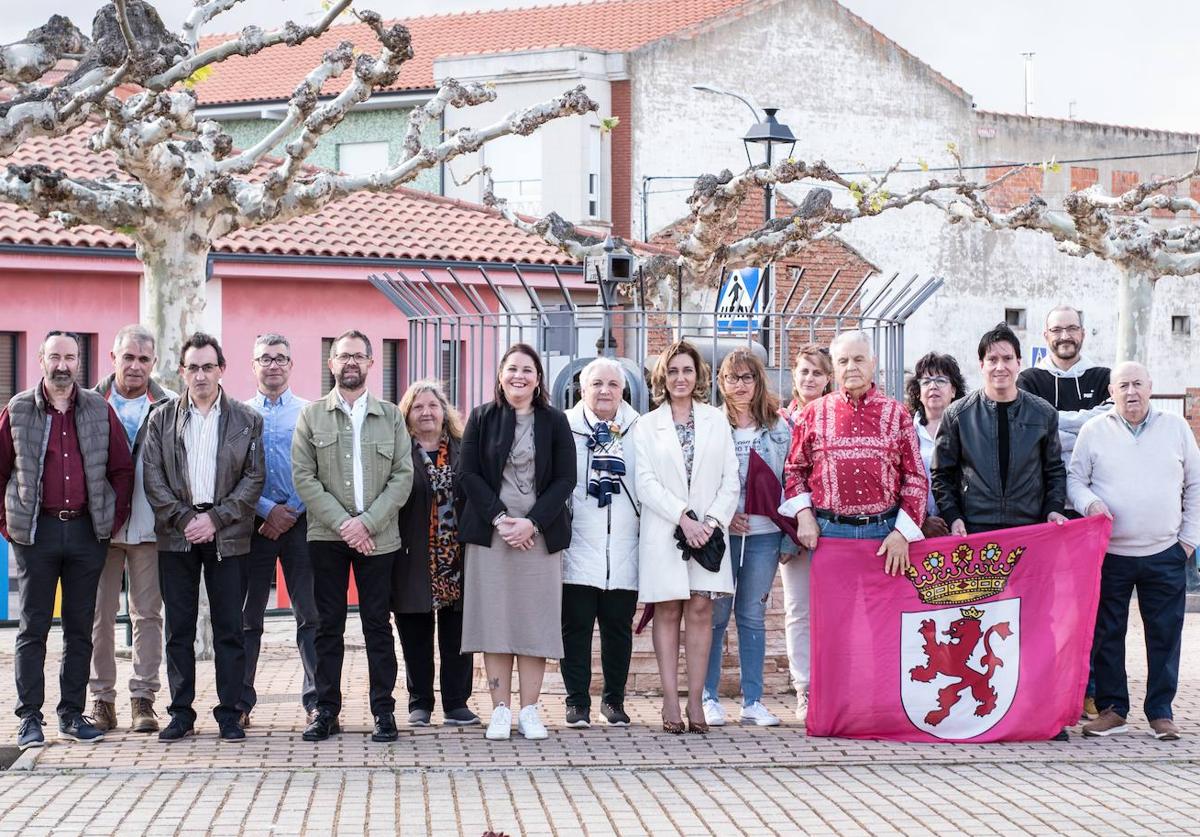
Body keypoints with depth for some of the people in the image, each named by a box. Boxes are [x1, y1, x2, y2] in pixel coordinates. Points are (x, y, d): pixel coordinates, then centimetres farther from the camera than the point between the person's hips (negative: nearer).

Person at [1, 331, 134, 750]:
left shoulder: (99, 410, 6)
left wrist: (115, 520, 3)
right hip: (36, 532, -2)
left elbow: (122, 469, 9)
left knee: (80, 629, 6)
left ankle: (72, 714, 14)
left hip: (86, 530, 2)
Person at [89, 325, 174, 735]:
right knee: (99, 613, 4)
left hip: (149, 525, 0)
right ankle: (102, 698, 12)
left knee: (148, 613, 3)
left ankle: (143, 698, 9)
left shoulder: (170, 407, 3)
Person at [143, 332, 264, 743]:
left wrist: (215, 518, -9)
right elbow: (152, 478, 3)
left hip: (227, 536, -1)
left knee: (229, 628, 0)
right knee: (179, 628, 3)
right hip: (176, 536, 1)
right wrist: (185, 519, -8)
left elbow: (253, 478, 0)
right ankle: (181, 713, 9)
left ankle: (229, 713, 5)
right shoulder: (162, 419, 9)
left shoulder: (246, 420, 6)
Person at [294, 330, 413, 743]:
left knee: (378, 626, 2)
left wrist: (367, 522, -12)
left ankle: (384, 712, 6)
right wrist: (342, 523, -11)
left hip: (377, 537, 0)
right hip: (327, 536, 0)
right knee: (328, 626, 4)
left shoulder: (391, 417, 8)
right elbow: (303, 477, -1)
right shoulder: (311, 415, 6)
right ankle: (327, 711, 9)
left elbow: (403, 477, 1)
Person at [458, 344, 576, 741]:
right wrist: (499, 517, -11)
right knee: (494, 619, -2)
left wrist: (533, 523, -11)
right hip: (490, 532, 0)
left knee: (535, 619, -1)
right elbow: (468, 474, 1)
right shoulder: (482, 418, 7)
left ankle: (529, 710, 5)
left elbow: (566, 478, 1)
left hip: (539, 534, 0)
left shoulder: (554, 422, 7)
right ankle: (501, 710, 3)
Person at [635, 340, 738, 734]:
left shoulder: (716, 421, 10)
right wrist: (683, 517, -13)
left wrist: (713, 521, -8)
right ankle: (670, 703, 0)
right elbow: (646, 483, -2)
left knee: (700, 612, -2)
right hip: (663, 533, -1)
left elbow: (730, 479, 6)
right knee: (668, 613, -1)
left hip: (708, 530, 1)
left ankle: (696, 702, 0)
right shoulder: (648, 425, 7)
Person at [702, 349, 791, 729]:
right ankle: (709, 698, 9)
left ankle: (752, 701, 10)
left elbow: (789, 478, 11)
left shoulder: (779, 427, 9)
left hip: (764, 532, 2)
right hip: (719, 532, -2)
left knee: (753, 615, 6)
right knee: (716, 614, 1)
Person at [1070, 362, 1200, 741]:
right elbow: (1075, 479, 5)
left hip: (1165, 554, 1)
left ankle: (1161, 711, 12)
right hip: (1109, 553, -1)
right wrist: (1090, 503, -15)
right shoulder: (1094, 431, 3)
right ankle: (1112, 709, 15)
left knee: (1165, 634, 3)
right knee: (1107, 634, 4)